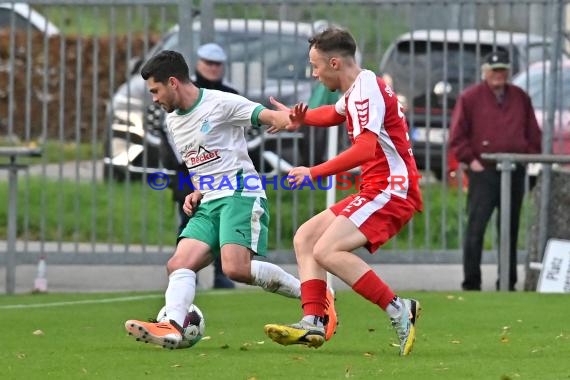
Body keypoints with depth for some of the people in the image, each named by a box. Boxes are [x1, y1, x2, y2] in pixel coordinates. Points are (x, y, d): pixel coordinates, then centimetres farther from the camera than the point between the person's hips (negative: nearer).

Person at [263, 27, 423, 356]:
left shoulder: (366, 88, -15)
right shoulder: (357, 90, 17)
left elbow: (365, 148, -28)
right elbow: (336, 113, 42)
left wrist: (315, 172, -22)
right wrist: (302, 118, 26)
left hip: (391, 190, -11)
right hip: (376, 190, 11)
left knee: (327, 251, -22)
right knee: (305, 238, 7)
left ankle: (399, 310, -19)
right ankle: (313, 323, -3)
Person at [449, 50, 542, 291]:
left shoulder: (521, 99, 13)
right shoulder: (470, 98, 2)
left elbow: (533, 134, 18)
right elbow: (457, 136, -1)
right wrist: (470, 160, -8)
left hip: (515, 172, 4)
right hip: (483, 171, -4)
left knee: (510, 229, 7)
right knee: (476, 227, -9)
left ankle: (508, 282, 13)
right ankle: (471, 282, -6)